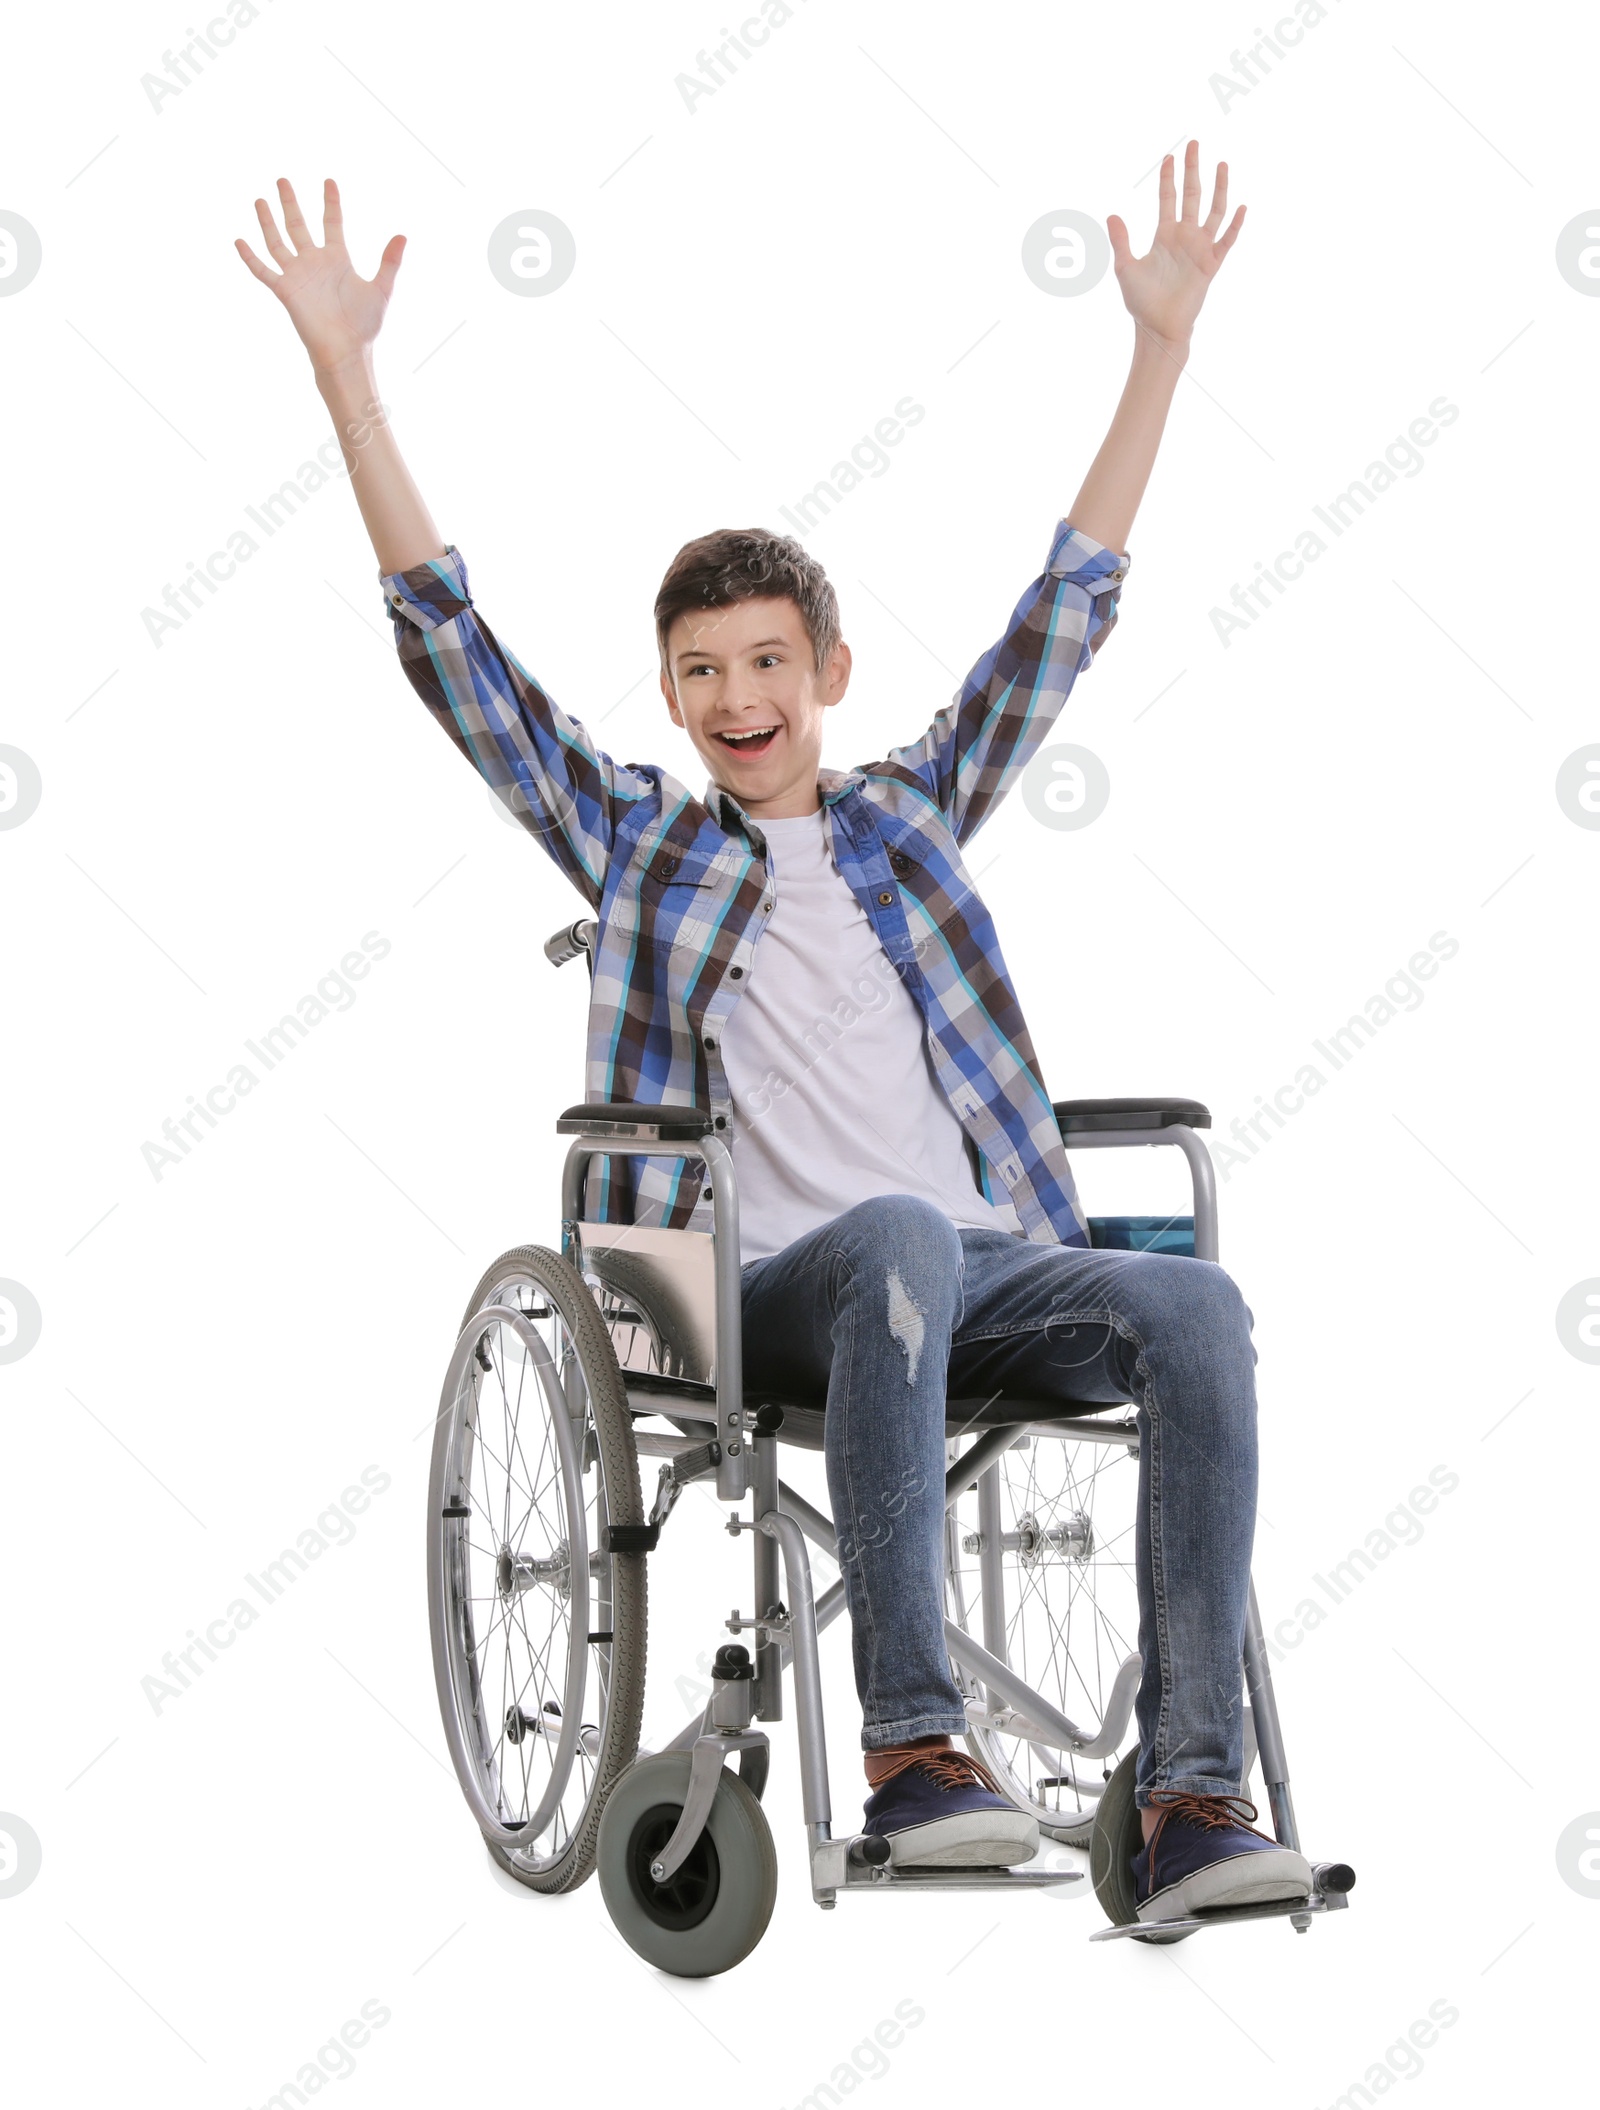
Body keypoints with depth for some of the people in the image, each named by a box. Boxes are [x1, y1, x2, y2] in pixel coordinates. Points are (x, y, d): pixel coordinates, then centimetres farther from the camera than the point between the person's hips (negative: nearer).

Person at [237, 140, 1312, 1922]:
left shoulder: (914, 812, 22)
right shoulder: (633, 843, 17)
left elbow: (1068, 610, 22)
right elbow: (450, 645, 12)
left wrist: (1163, 343, 19)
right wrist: (345, 373, 7)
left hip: (982, 1270, 3)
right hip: (769, 1290, -3)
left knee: (1197, 1307, -28)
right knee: (902, 1234, -39)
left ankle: (1191, 1798, -35)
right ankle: (910, 1751, -42)